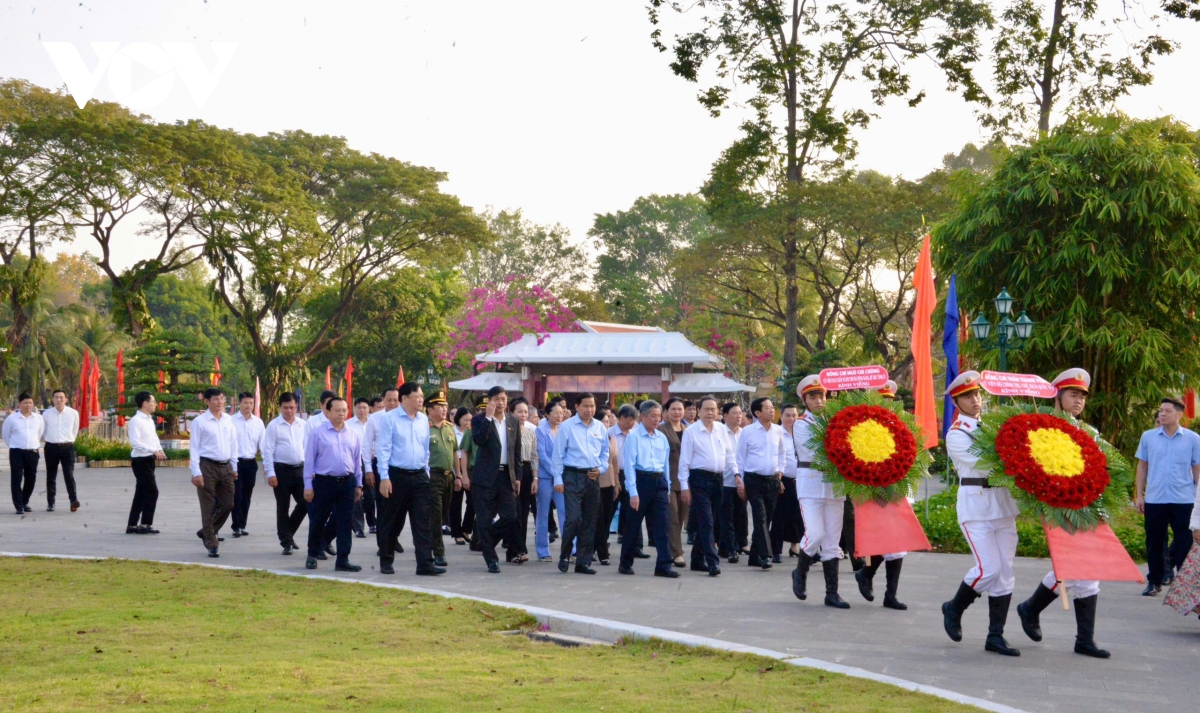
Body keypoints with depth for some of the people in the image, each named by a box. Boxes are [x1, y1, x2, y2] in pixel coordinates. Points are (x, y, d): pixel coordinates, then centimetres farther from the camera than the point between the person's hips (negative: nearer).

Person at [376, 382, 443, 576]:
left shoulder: (424, 420, 8)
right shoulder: (390, 418, -8)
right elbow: (383, 449, -10)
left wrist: (426, 472, 14)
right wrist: (384, 478, -14)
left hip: (419, 476, 4)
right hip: (396, 475, -4)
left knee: (423, 521, -2)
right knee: (391, 522, 6)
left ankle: (425, 563, -3)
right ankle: (386, 562, 18)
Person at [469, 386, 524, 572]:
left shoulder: (513, 421, 11)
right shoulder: (480, 419, -2)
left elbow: (517, 450, 13)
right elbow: (478, 440, -21)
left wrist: (517, 477, 9)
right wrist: (488, 417, -22)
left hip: (506, 475, 4)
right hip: (485, 476, -4)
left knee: (509, 517, 2)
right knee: (485, 518, -2)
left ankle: (486, 542, 27)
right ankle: (491, 559, 6)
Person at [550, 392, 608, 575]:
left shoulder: (600, 427, 9)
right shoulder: (567, 426, -4)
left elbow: (605, 452, 18)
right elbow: (558, 454, -4)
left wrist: (600, 468, 1)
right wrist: (558, 479, -7)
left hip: (592, 478, 5)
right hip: (573, 476, -5)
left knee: (589, 522, 7)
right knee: (573, 518, -13)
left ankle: (583, 562, 14)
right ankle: (564, 556, 6)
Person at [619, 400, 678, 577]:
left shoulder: (662, 438, 10)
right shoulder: (633, 436, -7)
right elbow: (629, 465, -10)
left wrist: (667, 487, 14)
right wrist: (633, 493, -14)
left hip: (659, 482, 5)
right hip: (641, 481, -5)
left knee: (661, 524, -2)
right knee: (633, 524, 6)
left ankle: (664, 565, -2)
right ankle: (625, 563, 19)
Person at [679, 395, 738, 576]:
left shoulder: (721, 429, 10)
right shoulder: (691, 431, -4)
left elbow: (730, 453, 15)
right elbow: (684, 461, -4)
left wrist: (736, 473, 3)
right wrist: (684, 487, -8)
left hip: (718, 479, 5)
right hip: (699, 479, -5)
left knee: (707, 522, 11)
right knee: (706, 522, -11)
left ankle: (698, 560, 21)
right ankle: (713, 562, -15)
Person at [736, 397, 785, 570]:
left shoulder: (778, 431, 6)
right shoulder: (747, 431, -4)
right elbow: (740, 457, 1)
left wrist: (780, 470, 10)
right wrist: (741, 481, 0)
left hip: (773, 480, 4)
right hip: (754, 480, -4)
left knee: (766, 519, 7)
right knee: (760, 518, -14)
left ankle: (755, 557, 17)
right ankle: (765, 556, -17)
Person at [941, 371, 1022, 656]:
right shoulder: (956, 435, -5)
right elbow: (981, 465, -17)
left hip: (1002, 504, 6)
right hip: (976, 506, -6)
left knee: (1005, 571, 4)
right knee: (988, 568, -12)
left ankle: (996, 636, 10)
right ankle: (954, 609, 13)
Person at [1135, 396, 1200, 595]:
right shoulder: (1148, 437, 5)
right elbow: (1142, 466, 10)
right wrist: (1139, 495, 5)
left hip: (1183, 500, -2)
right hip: (1154, 499, 2)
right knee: (1154, 542, 8)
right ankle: (1154, 581, 20)